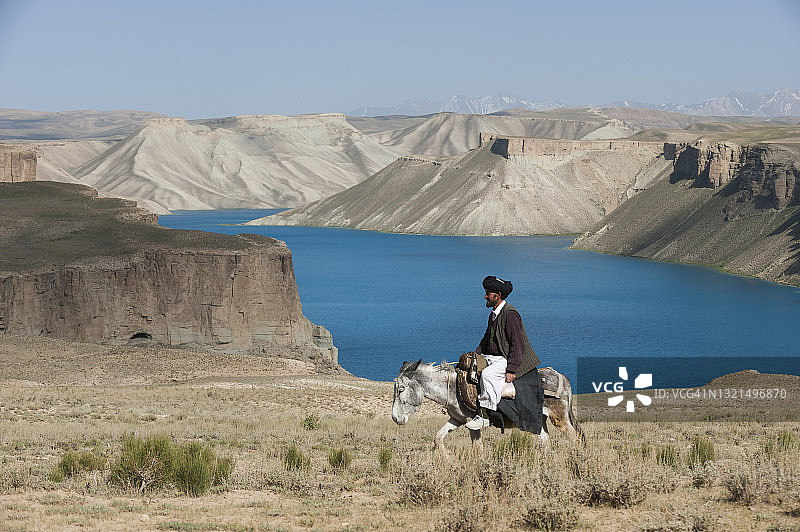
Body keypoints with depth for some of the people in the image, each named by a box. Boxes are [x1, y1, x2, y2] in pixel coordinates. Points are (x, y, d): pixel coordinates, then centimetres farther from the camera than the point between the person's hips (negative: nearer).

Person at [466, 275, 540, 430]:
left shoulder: (510, 313, -16)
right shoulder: (493, 315, 15)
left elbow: (517, 344, -20)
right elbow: (486, 340, 23)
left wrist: (511, 370, -25)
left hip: (508, 359, -10)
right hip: (492, 358, 10)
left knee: (488, 374, -33)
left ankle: (485, 414, -31)